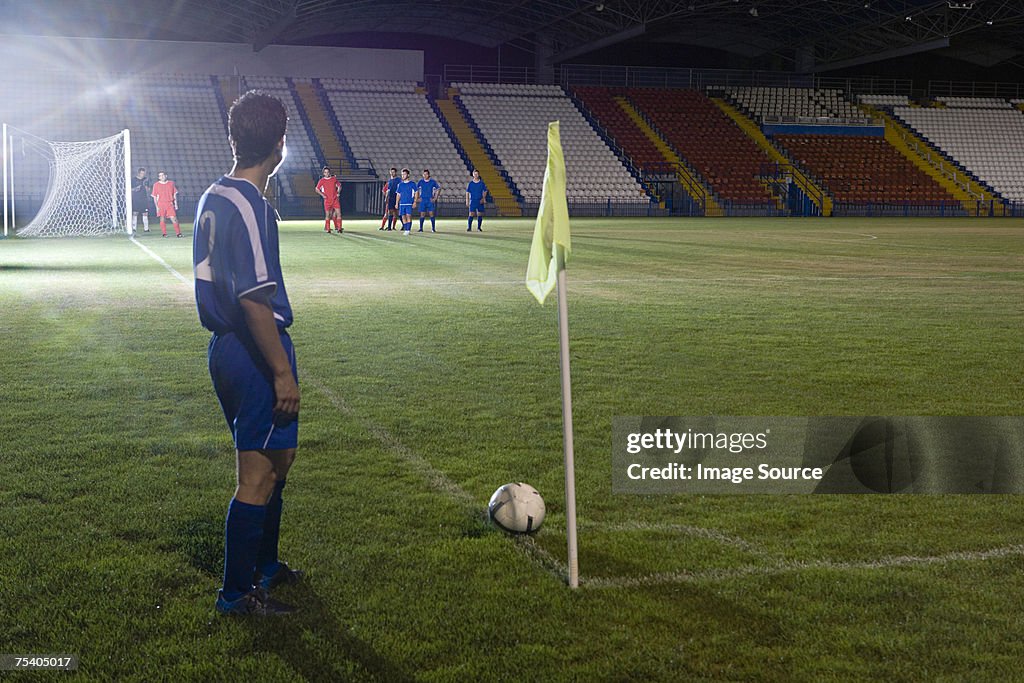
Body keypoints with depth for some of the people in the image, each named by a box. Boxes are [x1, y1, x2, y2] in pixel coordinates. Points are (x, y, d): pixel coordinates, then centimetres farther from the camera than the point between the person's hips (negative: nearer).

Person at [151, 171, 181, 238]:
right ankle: (164, 233, 9)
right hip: (161, 204, 0)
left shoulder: (171, 183, 8)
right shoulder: (156, 185, 3)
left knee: (174, 218, -8)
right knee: (162, 219, 0)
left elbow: (174, 194, 12)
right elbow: (154, 197, 5)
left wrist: (176, 204, 5)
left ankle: (178, 233, -5)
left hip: (170, 204, 0)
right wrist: (157, 206, -2)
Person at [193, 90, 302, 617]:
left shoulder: (214, 198, 11)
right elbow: (254, 300, -24)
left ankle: (264, 566, 34)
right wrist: (283, 371, -20)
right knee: (259, 475, 0)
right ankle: (237, 593, 10)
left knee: (277, 458, 21)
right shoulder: (248, 206, -19)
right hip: (255, 352, -10)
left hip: (226, 346, 10)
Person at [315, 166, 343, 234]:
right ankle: (327, 229, 11)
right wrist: (322, 195, -5)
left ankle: (339, 228, -6)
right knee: (327, 214, 3)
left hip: (335, 199, 1)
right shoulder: (322, 181, 1)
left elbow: (339, 186, 19)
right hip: (327, 200, -1)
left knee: (338, 213, -8)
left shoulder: (334, 179, 5)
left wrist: (338, 192, 5)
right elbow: (317, 189, 6)